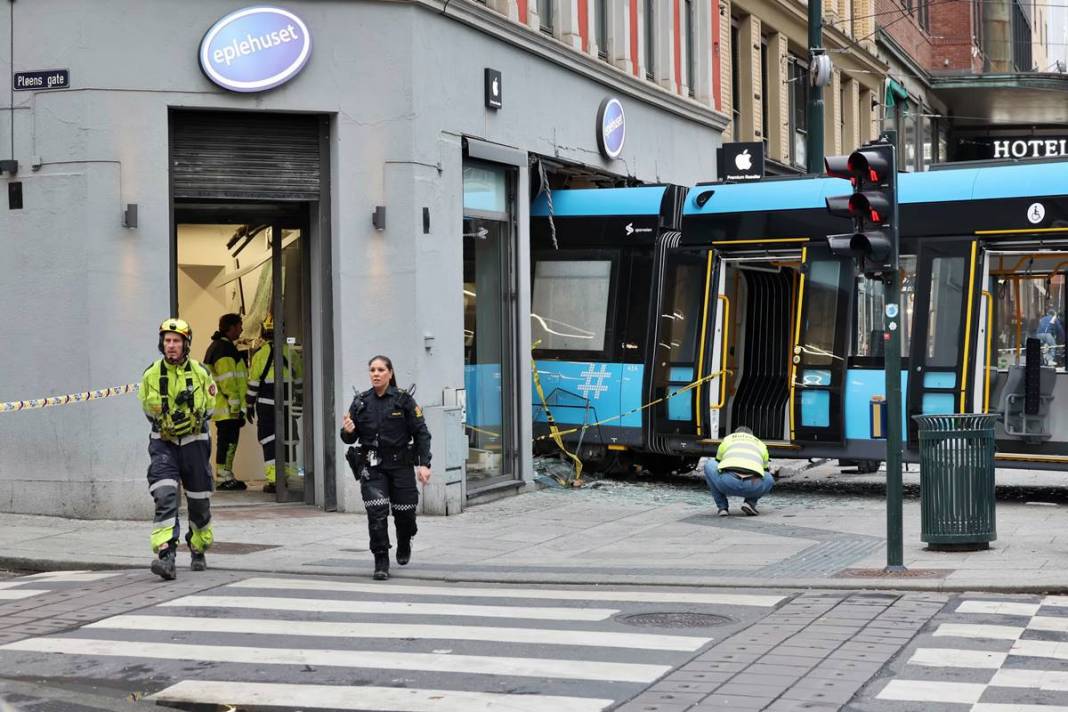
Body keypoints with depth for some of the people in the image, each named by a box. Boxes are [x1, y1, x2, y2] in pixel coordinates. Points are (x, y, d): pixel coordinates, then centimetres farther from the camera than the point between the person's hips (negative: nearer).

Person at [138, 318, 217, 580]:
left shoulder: (200, 373, -3)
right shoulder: (151, 374, -2)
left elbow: (210, 407, 7)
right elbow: (147, 406, 13)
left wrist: (194, 417, -7)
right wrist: (163, 421, 2)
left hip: (194, 442, 1)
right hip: (163, 443, -1)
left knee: (199, 501, 12)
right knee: (165, 497, -19)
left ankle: (198, 551, 34)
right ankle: (166, 554, -27)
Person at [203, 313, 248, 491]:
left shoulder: (216, 347, 20)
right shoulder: (225, 349, -14)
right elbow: (228, 381, -20)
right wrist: (236, 405, -18)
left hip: (222, 408, 11)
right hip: (228, 409, -11)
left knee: (228, 442, 14)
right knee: (228, 441, -8)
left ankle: (226, 477, 18)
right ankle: (223, 478, -7)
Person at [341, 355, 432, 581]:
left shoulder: (404, 400, -2)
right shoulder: (360, 402, 5)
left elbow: (421, 433, -3)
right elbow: (351, 438, 11)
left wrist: (424, 464, -12)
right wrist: (348, 432, -14)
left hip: (400, 465, -1)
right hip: (371, 467, 1)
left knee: (404, 513, 7)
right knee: (376, 513, -12)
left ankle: (404, 545, 40)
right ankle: (381, 563, -4)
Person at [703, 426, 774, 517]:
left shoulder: (727, 439, 34)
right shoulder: (761, 445, 36)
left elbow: (718, 464, 47)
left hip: (727, 482, -1)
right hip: (752, 486, 1)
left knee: (709, 465, 31)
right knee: (769, 479, 36)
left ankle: (722, 507, 21)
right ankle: (750, 502, 11)